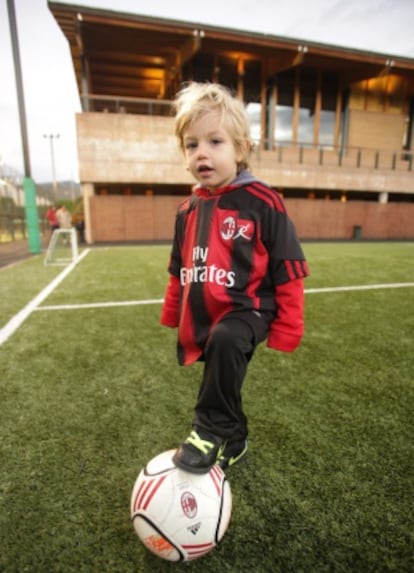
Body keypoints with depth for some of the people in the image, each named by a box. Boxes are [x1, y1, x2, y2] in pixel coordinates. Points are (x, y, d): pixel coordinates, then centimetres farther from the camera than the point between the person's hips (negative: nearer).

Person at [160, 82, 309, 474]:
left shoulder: (262, 203, -13)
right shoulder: (188, 210, 3)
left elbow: (288, 269, -11)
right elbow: (179, 270, 14)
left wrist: (285, 328, -10)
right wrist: (173, 316, 17)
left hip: (246, 310, -5)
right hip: (203, 318, 6)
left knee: (225, 341, -36)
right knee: (222, 384, 19)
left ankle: (211, 430, -12)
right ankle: (234, 441, 47)